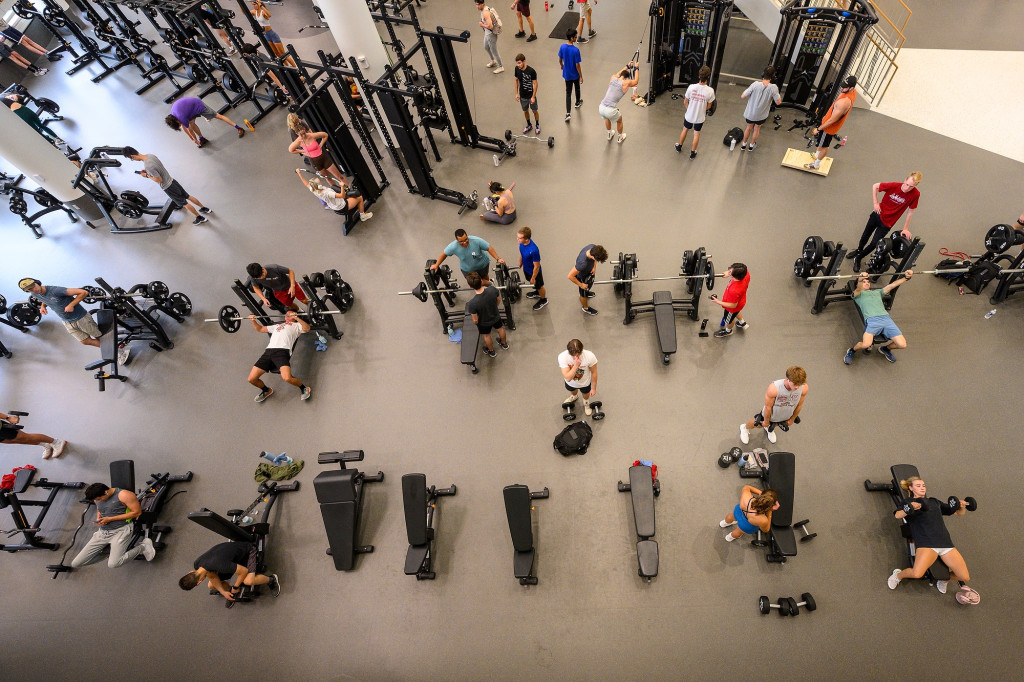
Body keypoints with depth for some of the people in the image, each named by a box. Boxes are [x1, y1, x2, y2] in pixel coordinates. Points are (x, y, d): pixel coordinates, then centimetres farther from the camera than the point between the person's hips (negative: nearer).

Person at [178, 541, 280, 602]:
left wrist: (235, 588, -15)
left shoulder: (219, 565, -41)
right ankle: (233, 592, 23)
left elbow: (244, 570, -31)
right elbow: (212, 577, 1)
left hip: (247, 550, -8)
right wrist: (223, 592, -4)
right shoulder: (197, 565, -18)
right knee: (211, 586, 0)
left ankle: (271, 579, -3)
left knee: (248, 581, -31)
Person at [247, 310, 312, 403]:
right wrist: (253, 320, 28)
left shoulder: (296, 325, 20)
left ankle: (304, 388, -3)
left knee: (287, 378, -30)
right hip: (268, 351, 6)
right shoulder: (277, 326, 38)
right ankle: (266, 390, 27)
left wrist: (296, 317, -11)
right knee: (251, 379, -2)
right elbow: (260, 329, 44)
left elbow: (307, 328, -2)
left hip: (282, 351, -6)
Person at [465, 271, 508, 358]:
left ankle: (491, 351, 58)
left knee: (486, 336, 30)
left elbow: (475, 320, -24)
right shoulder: (493, 290, -33)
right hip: (496, 317, 3)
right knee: (500, 329, 35)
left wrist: (476, 323, 0)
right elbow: (499, 301, -10)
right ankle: (504, 344, 63)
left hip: (484, 323, -2)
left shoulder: (472, 303, -41)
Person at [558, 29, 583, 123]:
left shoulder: (562, 47, -14)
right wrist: (581, 76, -11)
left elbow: (560, 59, 2)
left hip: (567, 74, 3)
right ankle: (577, 103, 52)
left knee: (568, 93, 8)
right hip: (575, 74, -3)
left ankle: (568, 113, -2)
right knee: (577, 88, 26)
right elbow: (577, 65, -22)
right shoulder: (576, 50, -27)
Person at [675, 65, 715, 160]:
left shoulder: (691, 87, -23)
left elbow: (685, 102, -9)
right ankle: (692, 153, 32)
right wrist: (702, 109, 12)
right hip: (700, 117, 0)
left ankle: (679, 146, 45)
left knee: (685, 130, 26)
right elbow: (708, 106, -10)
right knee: (696, 134, 20)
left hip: (689, 115, 0)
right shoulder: (710, 91, -23)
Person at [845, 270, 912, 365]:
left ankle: (885, 349, 22)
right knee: (866, 344, -31)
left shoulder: (877, 292, 36)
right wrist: (860, 279, -28)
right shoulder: (857, 293, 20)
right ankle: (851, 351, 0)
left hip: (886, 318, 5)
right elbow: (858, 290, -5)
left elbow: (891, 285, 21)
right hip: (871, 319, -5)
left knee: (902, 344, -9)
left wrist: (906, 277, 4)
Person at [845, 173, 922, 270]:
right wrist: (875, 203, -9)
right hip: (878, 214, 1)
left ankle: (858, 258, 22)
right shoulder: (894, 186, -24)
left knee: (874, 243, 0)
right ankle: (858, 250, 50)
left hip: (887, 223, -1)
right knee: (866, 234, 22)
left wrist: (905, 229, -7)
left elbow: (910, 212, -11)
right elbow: (875, 186, -7)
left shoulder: (915, 194, -23)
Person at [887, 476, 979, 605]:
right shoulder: (908, 501, 11)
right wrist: (910, 508, -26)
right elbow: (897, 515, -8)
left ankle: (944, 578, 25)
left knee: (965, 577, -6)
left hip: (946, 543, 6)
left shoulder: (934, 501, 28)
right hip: (926, 543, -6)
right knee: (917, 574, -28)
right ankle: (898, 575, 3)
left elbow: (958, 513, 29)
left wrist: (962, 507, 8)